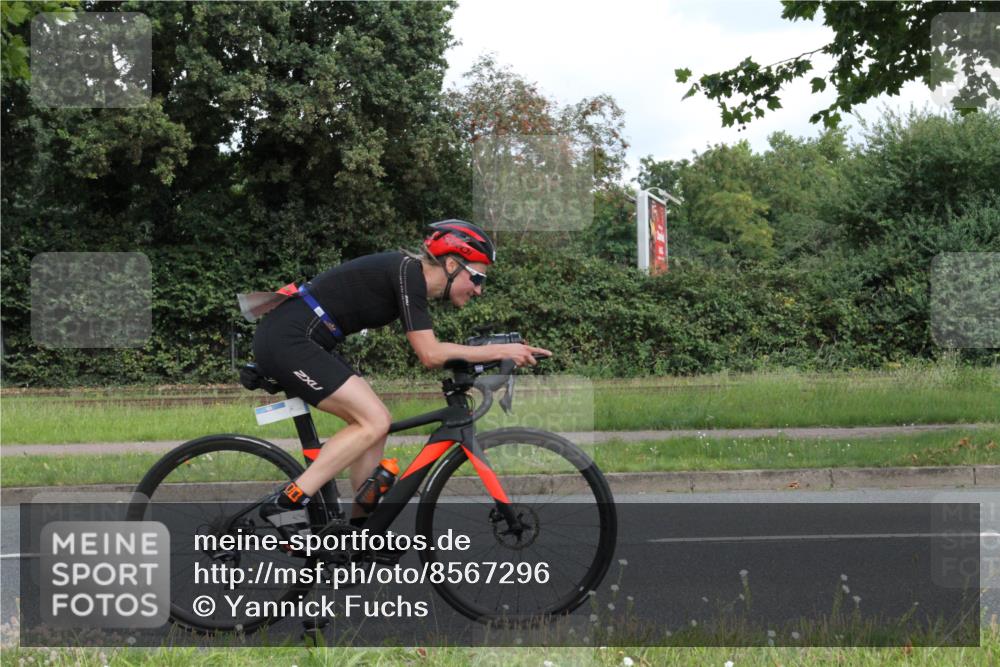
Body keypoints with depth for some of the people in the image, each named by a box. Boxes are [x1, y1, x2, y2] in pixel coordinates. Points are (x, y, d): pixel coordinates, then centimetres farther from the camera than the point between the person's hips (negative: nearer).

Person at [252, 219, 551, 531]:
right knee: (374, 422, -13)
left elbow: (431, 351, 19)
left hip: (297, 341, 10)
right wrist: (499, 351, -14)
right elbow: (430, 354, -18)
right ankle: (286, 502, -14)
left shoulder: (411, 275, 14)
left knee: (375, 421, 9)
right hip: (286, 339, -10)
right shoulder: (408, 272, -14)